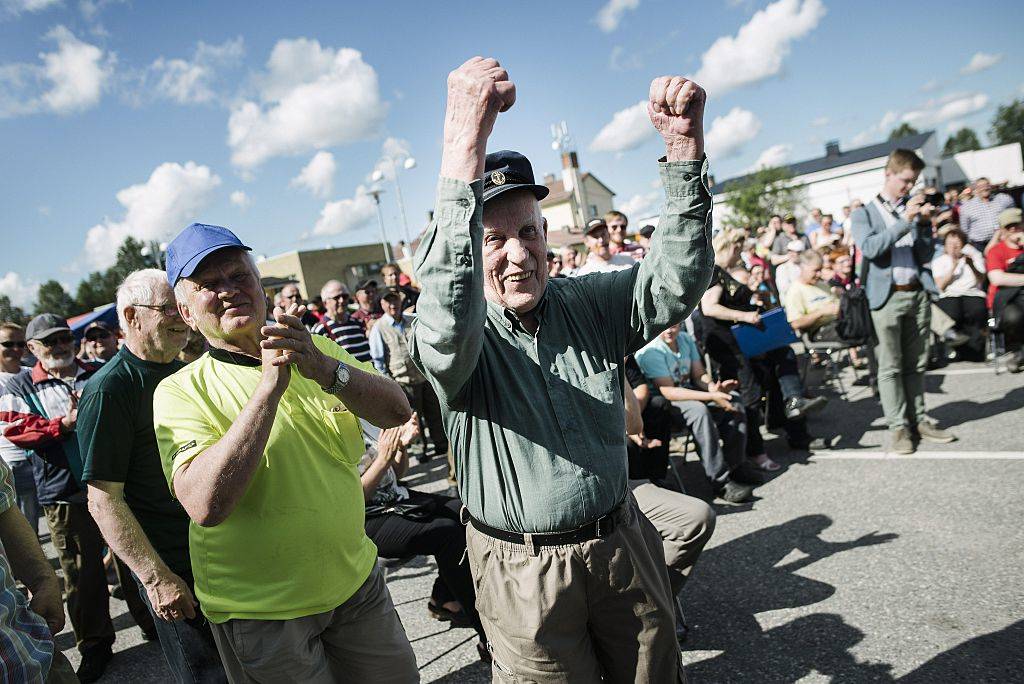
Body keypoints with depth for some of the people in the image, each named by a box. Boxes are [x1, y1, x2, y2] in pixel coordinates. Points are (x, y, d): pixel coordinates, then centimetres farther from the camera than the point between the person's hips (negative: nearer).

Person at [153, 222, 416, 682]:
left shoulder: (317, 350, 1)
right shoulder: (179, 391, -11)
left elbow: (397, 412, -12)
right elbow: (205, 505, -27)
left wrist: (324, 368, -28)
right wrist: (270, 383, -31)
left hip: (356, 580, 4)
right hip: (260, 610, -3)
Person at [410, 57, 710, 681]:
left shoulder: (589, 305, -1)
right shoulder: (459, 339, -15)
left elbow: (675, 283, -13)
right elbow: (448, 322, -38)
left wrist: (686, 145, -26)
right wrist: (465, 140, -47)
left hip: (623, 545, 4)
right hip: (524, 573, -4)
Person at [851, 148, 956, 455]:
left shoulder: (913, 209, 14)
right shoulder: (864, 213, 3)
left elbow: (926, 256, 12)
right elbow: (870, 248, -15)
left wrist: (924, 223, -2)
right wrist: (906, 220, -18)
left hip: (918, 293, 4)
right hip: (888, 296, -4)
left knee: (916, 364, 10)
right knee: (890, 366, -1)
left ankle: (918, 420, 18)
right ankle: (898, 426, 5)